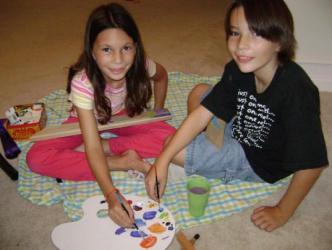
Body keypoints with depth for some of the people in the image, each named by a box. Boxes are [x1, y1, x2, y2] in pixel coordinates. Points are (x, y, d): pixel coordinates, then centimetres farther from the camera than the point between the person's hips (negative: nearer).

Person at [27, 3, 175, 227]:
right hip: (89, 120, -1)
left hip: (124, 117, 2)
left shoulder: (140, 65, -27)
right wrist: (111, 194, -53)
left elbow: (162, 76, 1)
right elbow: (93, 148, -40)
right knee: (37, 158, -26)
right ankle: (122, 162, -23)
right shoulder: (82, 82, -37)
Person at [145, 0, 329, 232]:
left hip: (259, 163, -6)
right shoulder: (238, 70, -16)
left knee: (179, 152, -16)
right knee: (199, 92, 4)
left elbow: (312, 163, -32)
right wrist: (162, 161, -23)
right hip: (239, 132, 6)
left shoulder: (297, 90, -36)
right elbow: (202, 114, -16)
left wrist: (282, 213, -21)